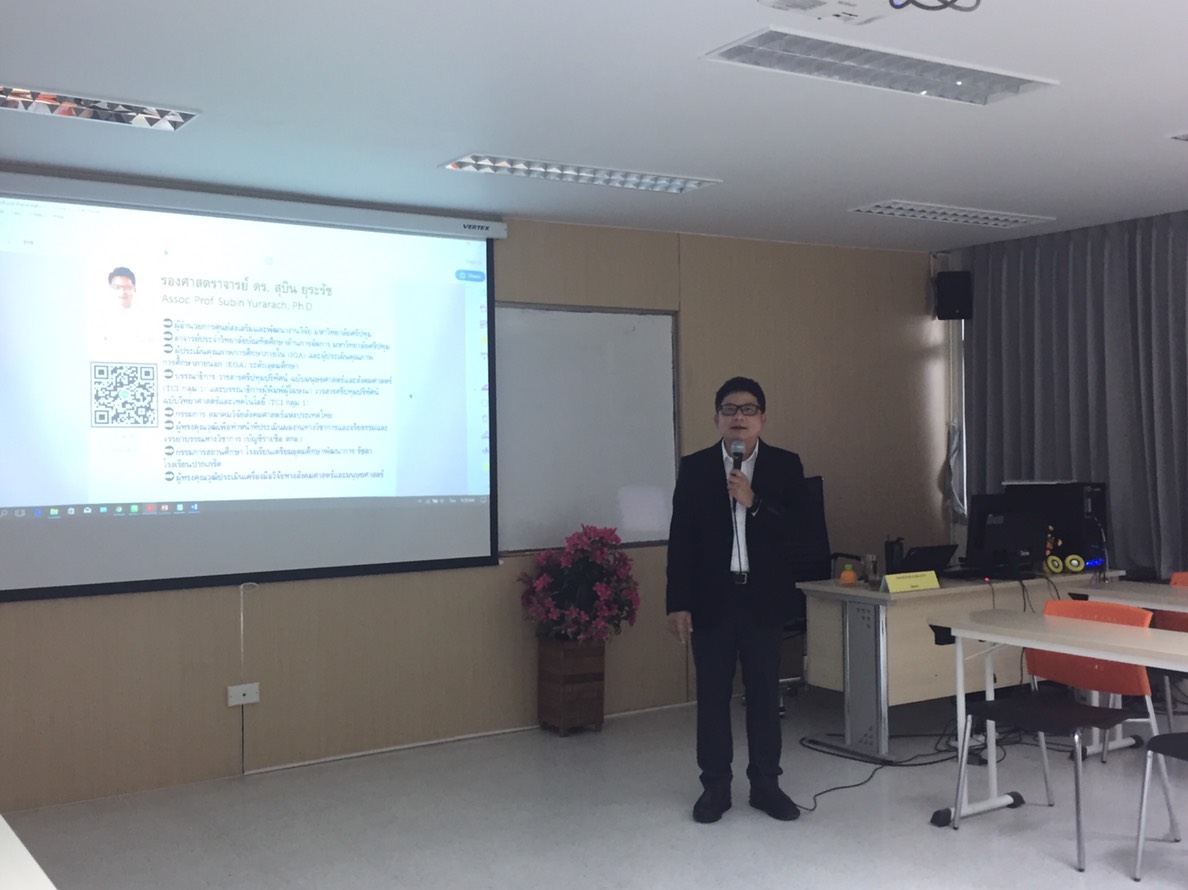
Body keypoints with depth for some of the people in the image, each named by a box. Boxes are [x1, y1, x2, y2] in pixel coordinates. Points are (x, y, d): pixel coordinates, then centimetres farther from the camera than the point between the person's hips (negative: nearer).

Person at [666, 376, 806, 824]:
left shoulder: (786, 466, 2)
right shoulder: (695, 467, 1)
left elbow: (801, 530, -6)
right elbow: (680, 540, -1)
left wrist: (753, 503, -19)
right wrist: (678, 603, -5)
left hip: (764, 598, 0)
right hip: (712, 598, 0)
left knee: (764, 693, 7)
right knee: (712, 694, 6)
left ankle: (766, 784, 19)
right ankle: (715, 786, 17)